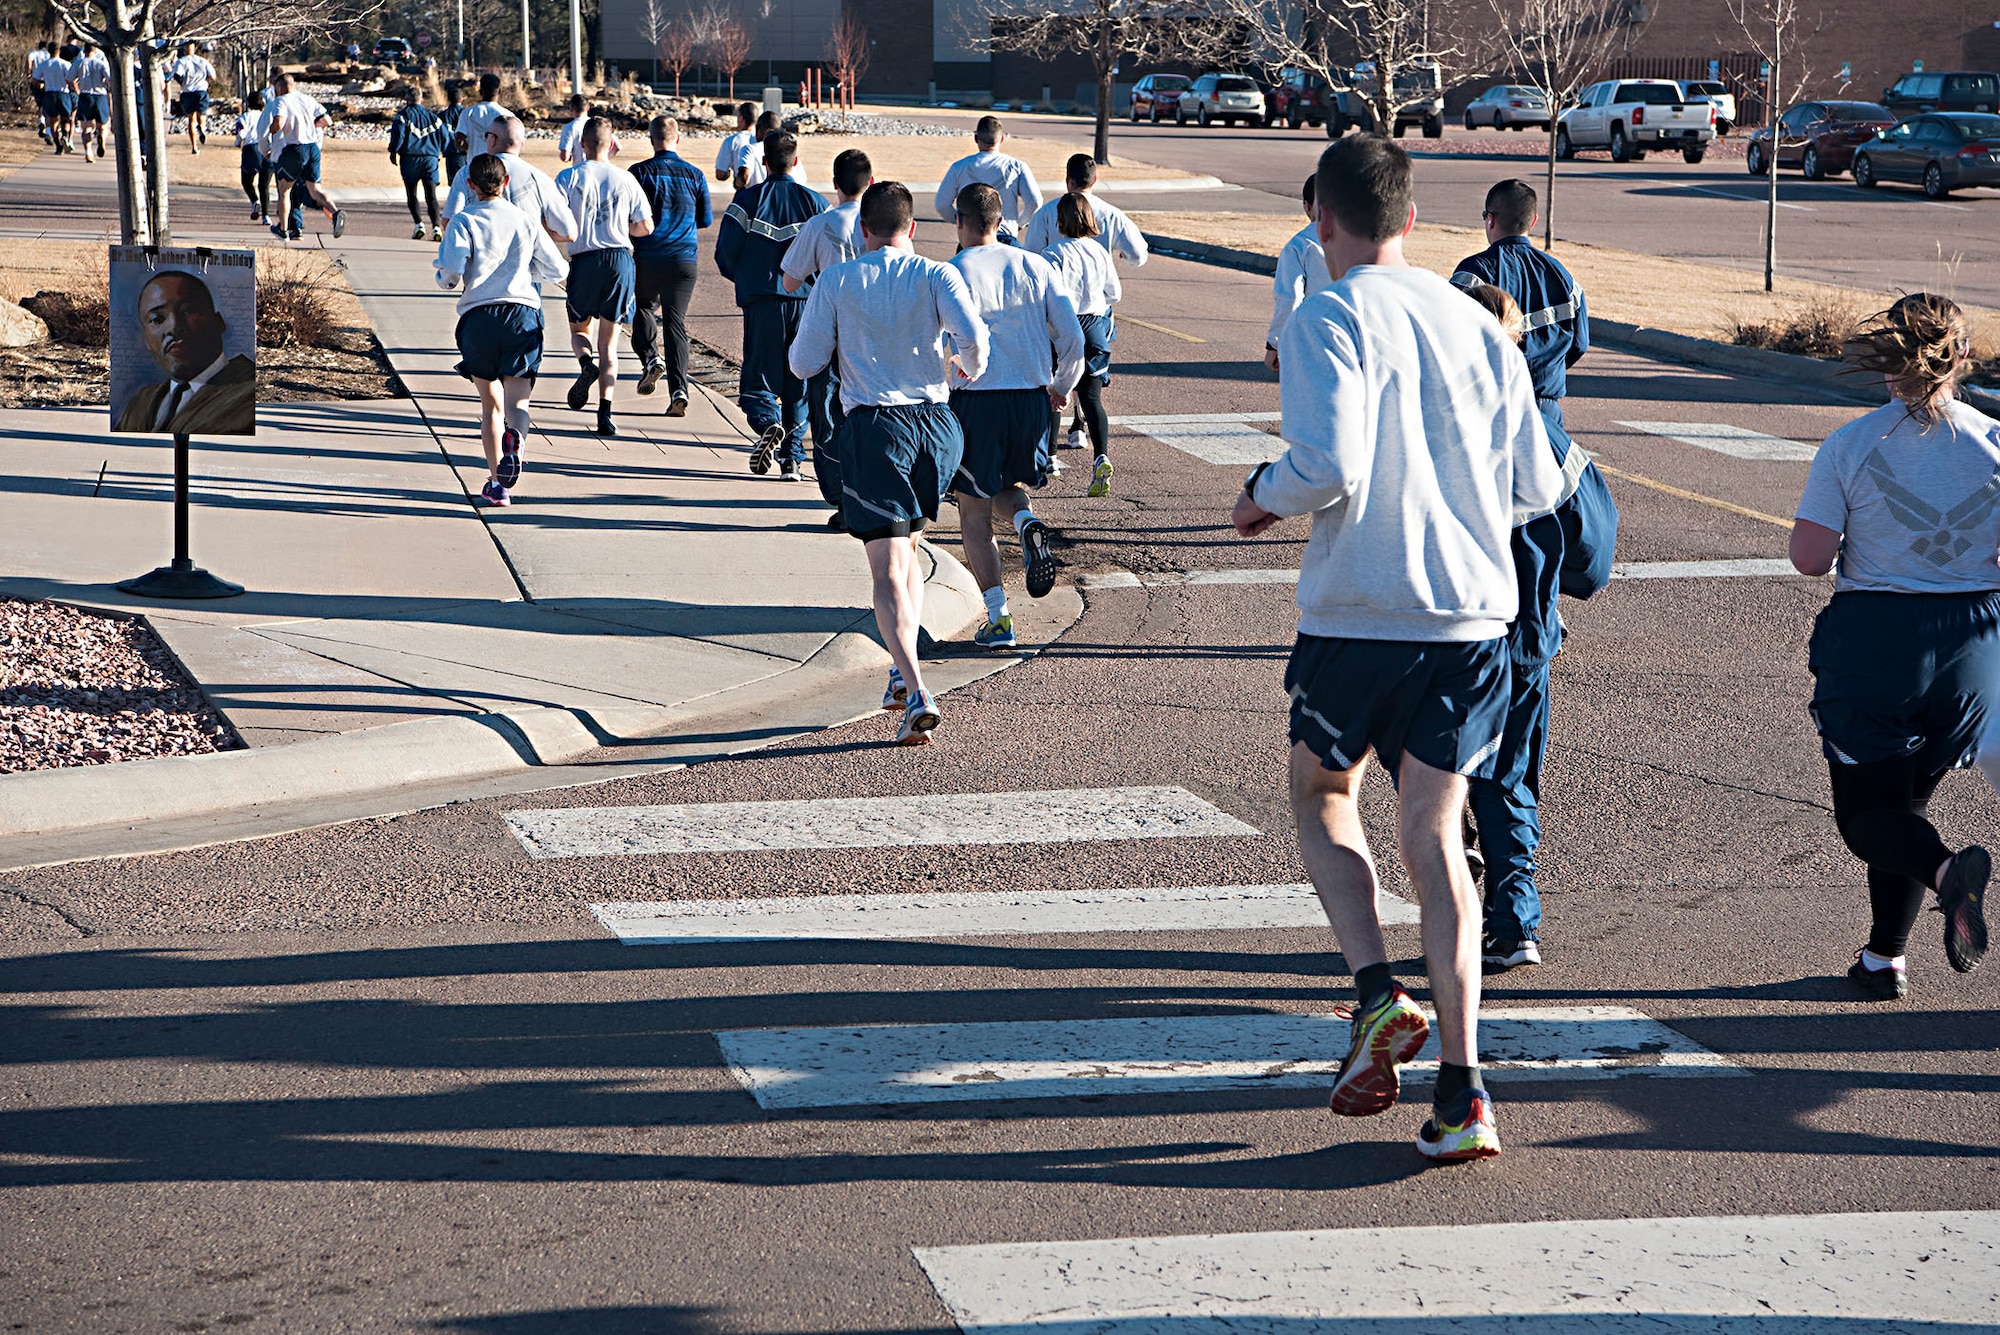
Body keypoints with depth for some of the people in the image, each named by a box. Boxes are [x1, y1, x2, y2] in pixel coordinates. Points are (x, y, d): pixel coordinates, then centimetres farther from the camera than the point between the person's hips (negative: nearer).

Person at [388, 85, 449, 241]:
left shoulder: (403, 114, -1)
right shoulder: (431, 115, 11)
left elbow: (398, 134, -11)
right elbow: (444, 135, 11)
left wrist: (393, 151, 3)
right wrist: (441, 151, 26)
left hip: (410, 158, -3)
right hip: (430, 157, 3)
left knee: (411, 193, 9)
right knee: (431, 195, -2)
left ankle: (418, 223, -6)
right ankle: (436, 226, -17)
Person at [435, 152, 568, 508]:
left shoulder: (463, 221, 2)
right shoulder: (527, 221, 10)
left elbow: (450, 275, -10)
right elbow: (557, 270, 14)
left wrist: (447, 279, 14)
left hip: (478, 316, 0)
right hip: (522, 312, 1)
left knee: (490, 404, 13)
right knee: (517, 400, -6)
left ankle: (497, 483, 10)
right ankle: (515, 436, -41)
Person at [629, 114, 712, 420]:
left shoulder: (640, 172, -6)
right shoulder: (694, 174, 2)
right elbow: (706, 219, 12)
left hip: (647, 257, -2)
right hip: (685, 259, 2)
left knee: (643, 308, 22)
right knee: (676, 322, 4)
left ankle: (651, 358, -2)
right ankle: (678, 390, -7)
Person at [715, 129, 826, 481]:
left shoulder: (747, 199, -2)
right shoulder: (814, 202, 2)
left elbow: (725, 254, -3)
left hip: (761, 300, -2)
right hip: (805, 300, 2)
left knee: (758, 375, 5)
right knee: (799, 380, 11)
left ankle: (768, 423, -26)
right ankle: (792, 458, 8)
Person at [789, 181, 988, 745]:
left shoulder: (835, 282, 2)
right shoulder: (935, 275, 2)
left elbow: (803, 364, 2)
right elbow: (973, 336, -13)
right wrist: (968, 370, 9)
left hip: (872, 425, -2)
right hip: (935, 420, 2)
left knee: (888, 572, -5)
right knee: (905, 550, 25)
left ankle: (917, 693, -22)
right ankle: (903, 671, 16)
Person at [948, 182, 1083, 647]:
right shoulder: (1035, 266, 5)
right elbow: (1073, 338, 2)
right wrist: (1062, 387, 18)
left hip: (975, 400, -4)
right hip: (1032, 398, 4)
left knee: (974, 512, 7)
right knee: (1005, 484, 28)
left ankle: (998, 617, 0)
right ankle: (1027, 524, -7)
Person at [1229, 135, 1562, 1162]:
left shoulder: (1327, 320, -8)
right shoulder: (1477, 326, 8)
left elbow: (1328, 467, -21)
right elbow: (1538, 486, 10)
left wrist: (1262, 497, -1)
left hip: (1359, 613, -4)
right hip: (1472, 614, 4)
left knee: (1321, 794, 20)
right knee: (1433, 832, 6)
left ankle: (1377, 992, 0)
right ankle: (1460, 1088, -2)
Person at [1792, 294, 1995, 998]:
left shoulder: (1850, 446, -8)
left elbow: (1809, 557, -10)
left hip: (1873, 637, -3)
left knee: (1867, 810, 6)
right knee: (1909, 794, 21)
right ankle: (1884, 957, 22)